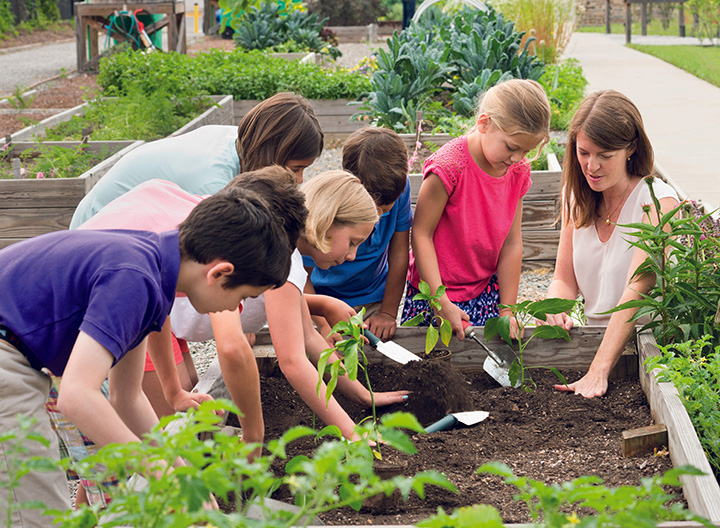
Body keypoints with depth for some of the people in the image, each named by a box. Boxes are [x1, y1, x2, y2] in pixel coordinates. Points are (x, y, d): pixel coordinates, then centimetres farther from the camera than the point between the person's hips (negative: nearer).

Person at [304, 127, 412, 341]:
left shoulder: (400, 189, -22)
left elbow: (399, 254, -11)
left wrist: (388, 313, -10)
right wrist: (324, 324, -38)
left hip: (378, 293, 3)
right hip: (330, 297, -2)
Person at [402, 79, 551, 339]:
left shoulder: (518, 171, -3)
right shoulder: (449, 166, -23)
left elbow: (511, 243, 1)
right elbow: (421, 234, -18)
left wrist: (507, 311, 0)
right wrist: (442, 304, -20)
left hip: (486, 289, 5)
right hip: (436, 290, -5)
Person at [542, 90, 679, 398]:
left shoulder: (657, 202, -13)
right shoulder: (577, 196, 7)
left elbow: (636, 291, -23)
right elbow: (565, 279, 9)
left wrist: (598, 372, -33)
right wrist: (556, 311, -16)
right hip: (596, 338, 5)